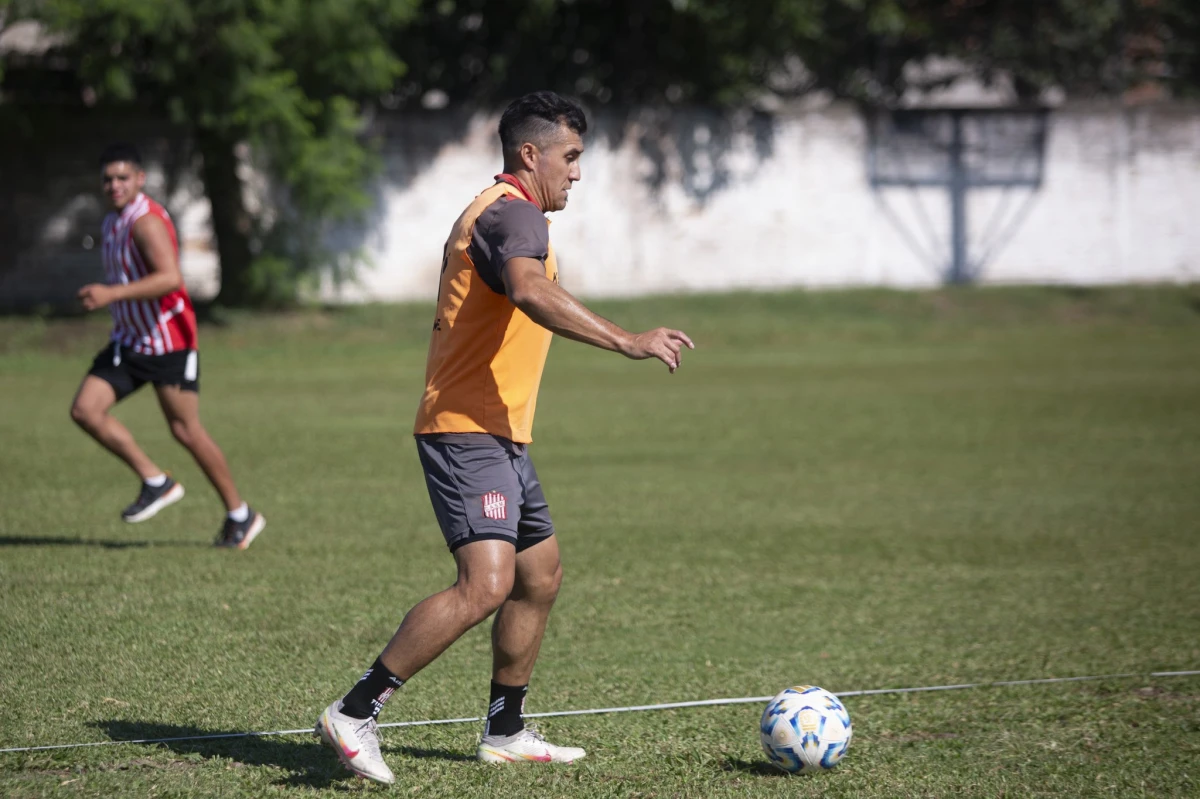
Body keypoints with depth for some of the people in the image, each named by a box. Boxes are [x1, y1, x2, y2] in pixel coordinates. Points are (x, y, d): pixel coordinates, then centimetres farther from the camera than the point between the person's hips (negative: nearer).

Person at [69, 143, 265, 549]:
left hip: (168, 341, -9)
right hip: (128, 340, 9)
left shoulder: (147, 220, -18)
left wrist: (112, 293, -38)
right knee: (85, 409, -7)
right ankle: (156, 483, 2)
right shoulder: (113, 222, 12)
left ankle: (241, 516, 11)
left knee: (185, 430, -4)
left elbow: (170, 277, -33)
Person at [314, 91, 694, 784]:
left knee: (541, 577, 18)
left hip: (500, 439, 11)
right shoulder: (513, 215, -14)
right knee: (486, 585, -22)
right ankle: (355, 714, -20)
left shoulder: (501, 214, 21)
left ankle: (505, 731, 27)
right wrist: (627, 342, -41)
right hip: (469, 433, -11)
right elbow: (530, 293, -35)